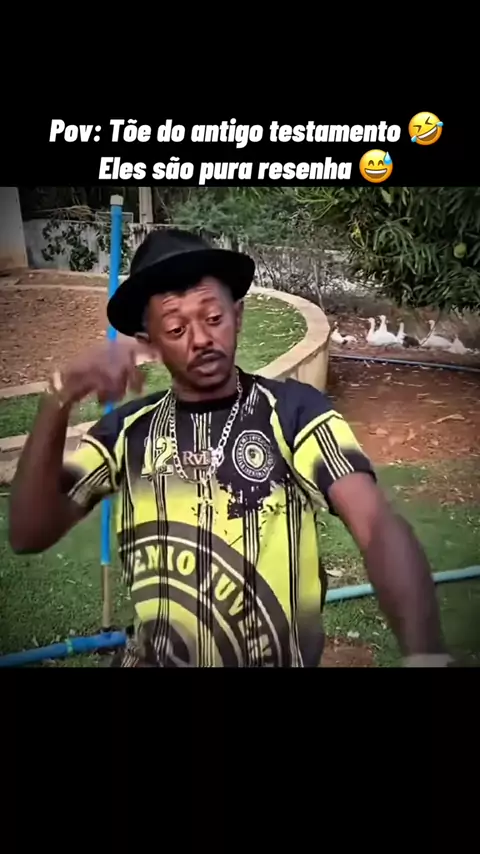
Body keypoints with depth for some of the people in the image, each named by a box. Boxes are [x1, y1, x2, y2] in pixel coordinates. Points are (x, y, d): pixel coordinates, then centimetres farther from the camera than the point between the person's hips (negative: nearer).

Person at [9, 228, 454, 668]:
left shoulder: (294, 409, -16)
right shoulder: (126, 429, -6)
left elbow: (378, 526, -27)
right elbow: (30, 534, -14)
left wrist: (424, 652, -45)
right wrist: (59, 401, -28)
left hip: (279, 658, -2)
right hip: (154, 658, 3)